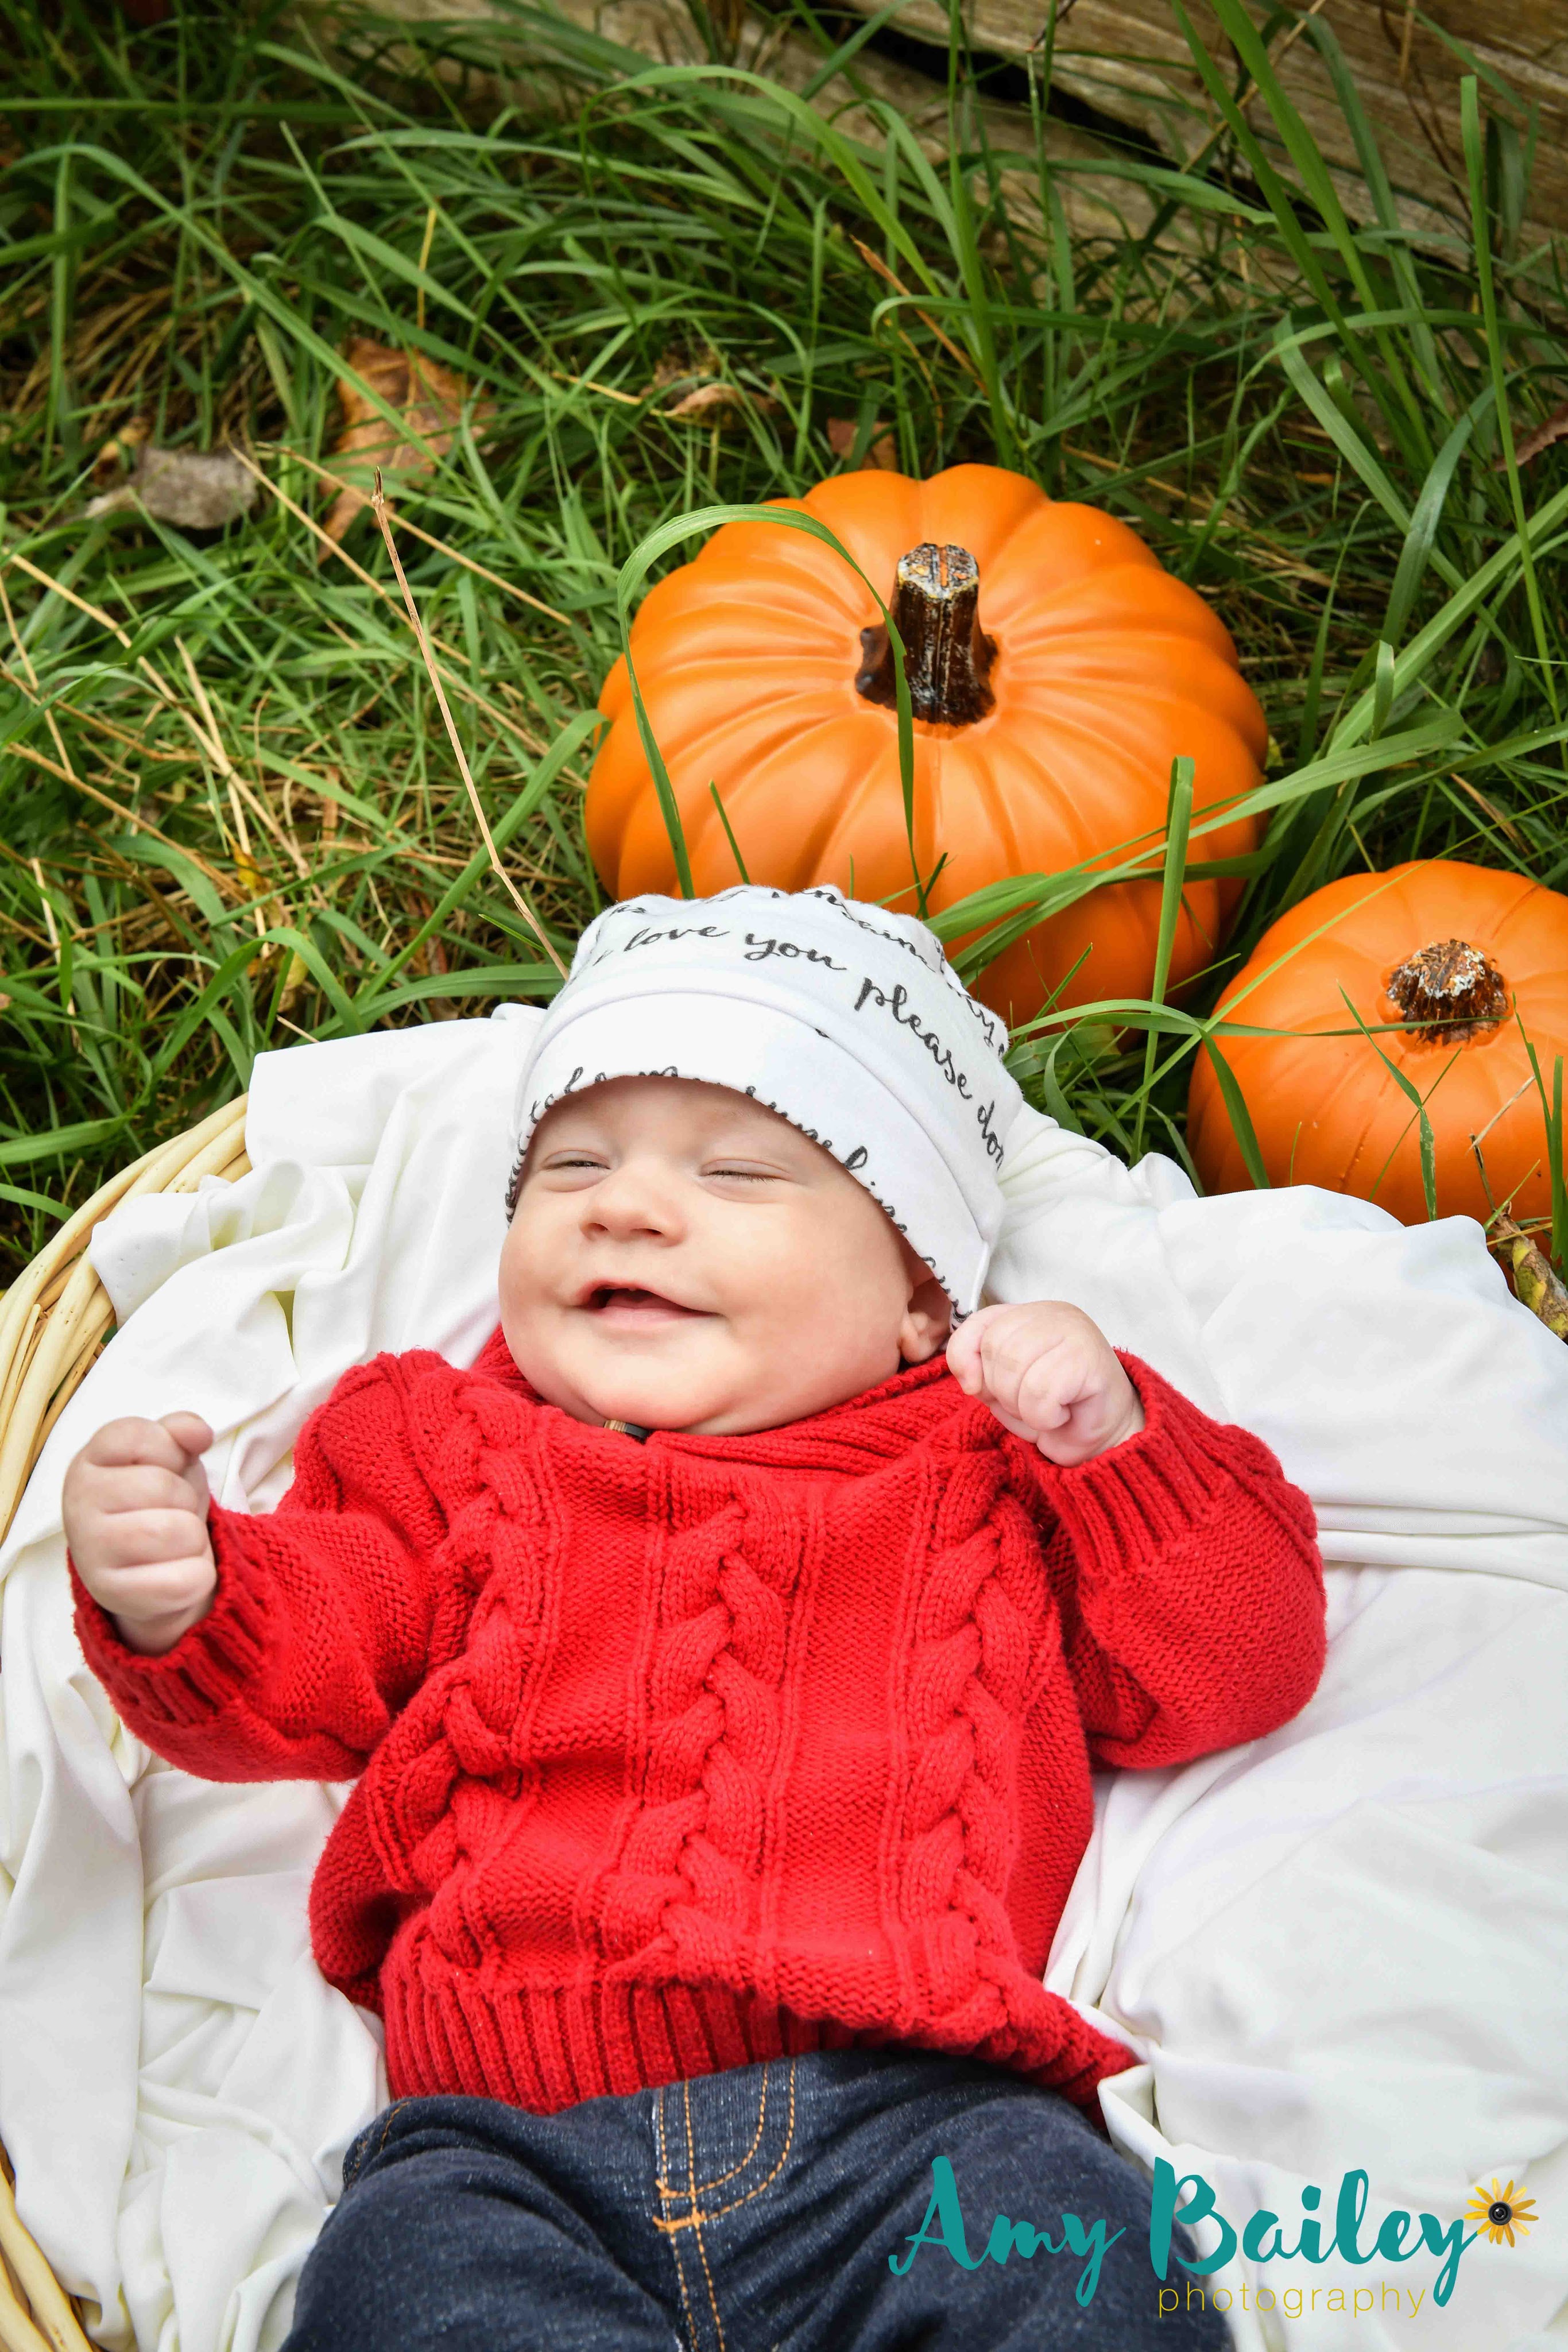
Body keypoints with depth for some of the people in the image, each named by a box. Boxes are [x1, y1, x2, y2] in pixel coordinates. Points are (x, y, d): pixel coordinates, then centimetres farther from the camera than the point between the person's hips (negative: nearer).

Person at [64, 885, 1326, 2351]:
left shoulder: (995, 1471, 19)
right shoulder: (453, 1453, 22)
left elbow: (1226, 1669, 16)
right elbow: (292, 1676, 16)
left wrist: (1114, 1438, 2)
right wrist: (170, 1597, -7)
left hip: (921, 2110, 0)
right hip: (508, 2142, 1)